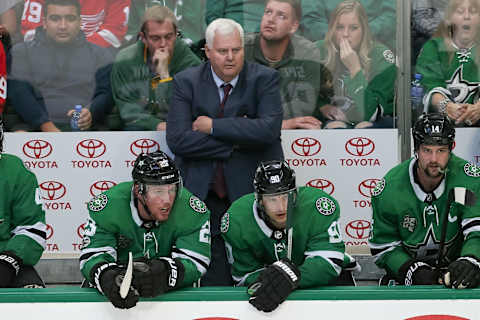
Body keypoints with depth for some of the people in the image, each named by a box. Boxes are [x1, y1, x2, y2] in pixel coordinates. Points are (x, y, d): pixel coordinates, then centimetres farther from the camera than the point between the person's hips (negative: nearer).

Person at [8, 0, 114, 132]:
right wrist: (46, 125, -15)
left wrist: (91, 114, -17)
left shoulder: (100, 55, 18)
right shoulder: (21, 52, 15)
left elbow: (106, 93, 8)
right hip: (35, 125, -1)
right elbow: (19, 94, 2)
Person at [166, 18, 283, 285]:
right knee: (214, 280, -3)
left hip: (253, 193, 0)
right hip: (204, 198, 1)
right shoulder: (187, 82, 3)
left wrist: (213, 126, -14)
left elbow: (269, 129, -16)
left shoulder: (264, 78, 0)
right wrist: (236, 139, -13)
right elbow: (177, 139, -9)